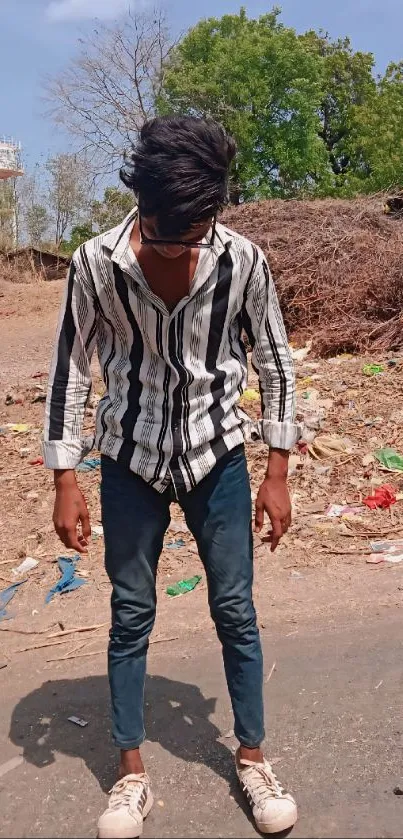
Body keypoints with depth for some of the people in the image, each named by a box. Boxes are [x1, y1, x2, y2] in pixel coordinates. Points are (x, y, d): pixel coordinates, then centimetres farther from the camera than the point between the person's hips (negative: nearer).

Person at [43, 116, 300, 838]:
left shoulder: (242, 260, -13)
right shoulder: (95, 264, -14)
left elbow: (274, 364, -2)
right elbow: (70, 371, -5)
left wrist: (277, 473, -1)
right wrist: (65, 482, -5)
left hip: (218, 457, 0)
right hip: (131, 460, 0)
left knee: (235, 610, 7)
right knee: (131, 615, 8)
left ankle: (252, 758, 29)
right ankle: (132, 777, 27)